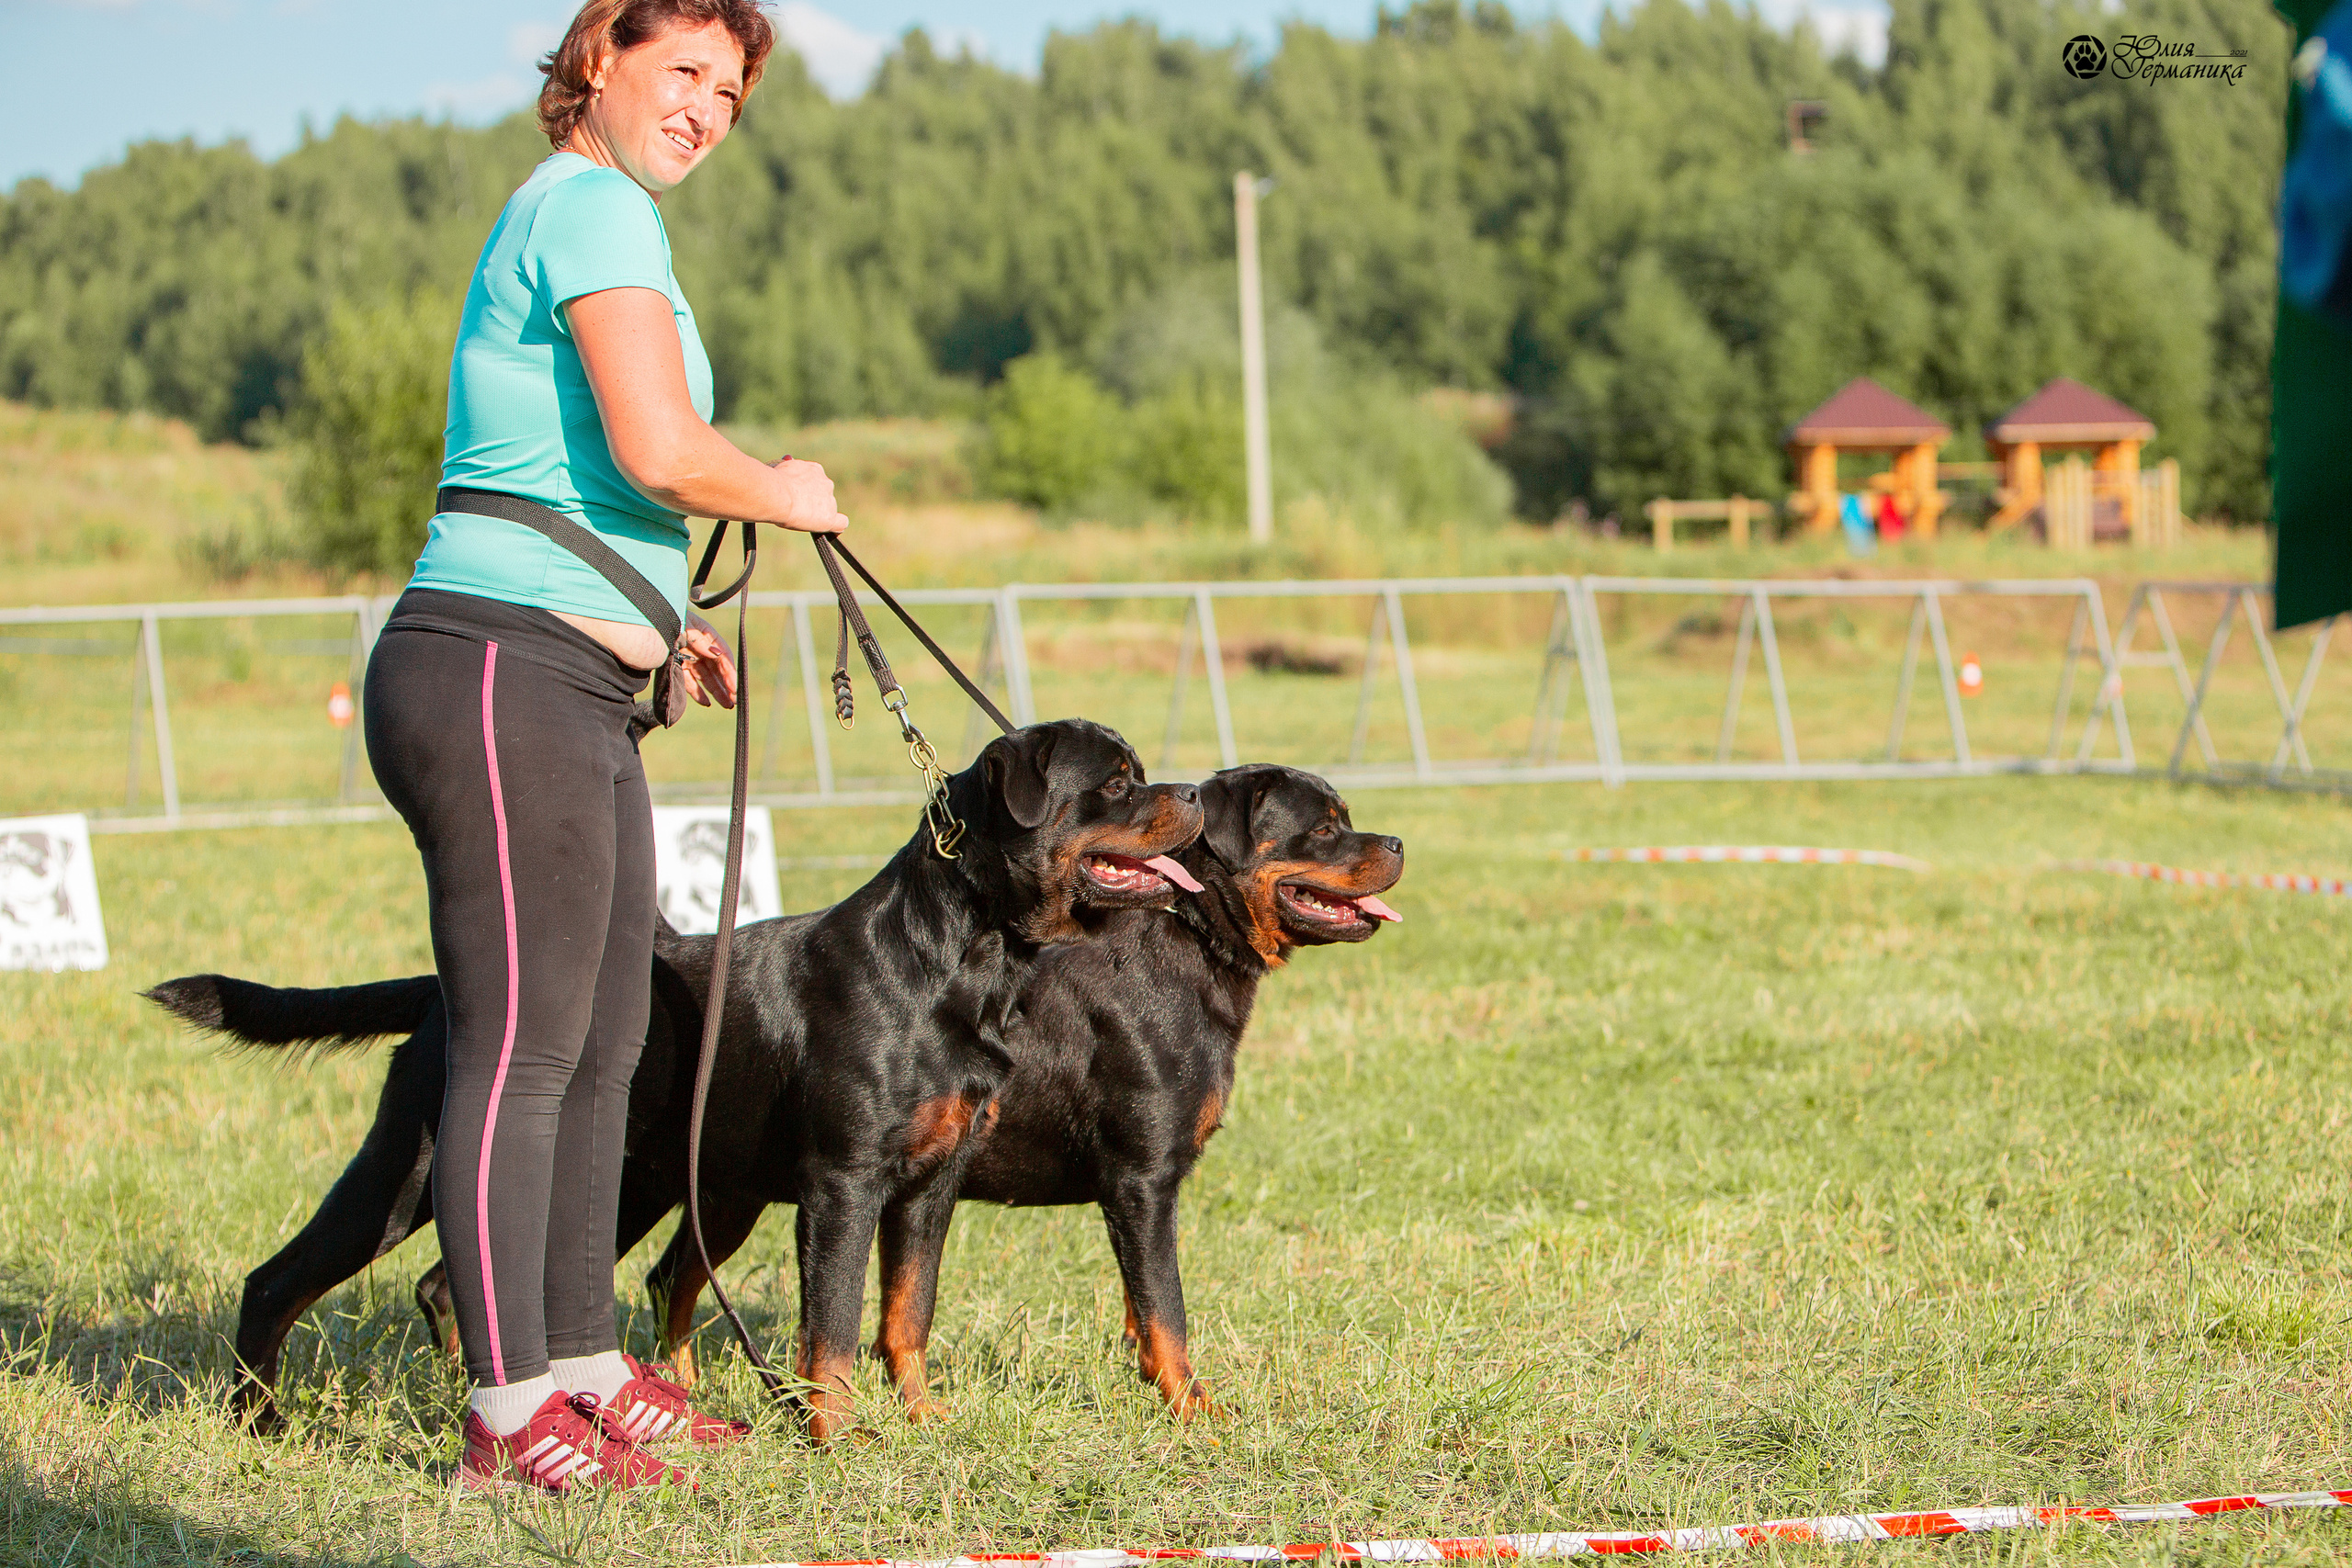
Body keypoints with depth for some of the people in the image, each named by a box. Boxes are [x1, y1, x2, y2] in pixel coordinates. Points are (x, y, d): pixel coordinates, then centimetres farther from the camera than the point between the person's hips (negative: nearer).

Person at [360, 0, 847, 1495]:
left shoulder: (564, 218, 23)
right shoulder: (595, 208, -10)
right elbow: (661, 453, -21)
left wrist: (655, 621, 26)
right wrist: (784, 494, -3)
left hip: (574, 697, 11)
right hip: (501, 681, -11)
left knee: (606, 1046, 14)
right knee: (523, 1049, -9)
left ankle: (585, 1365, 22)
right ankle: (510, 1413, -7)